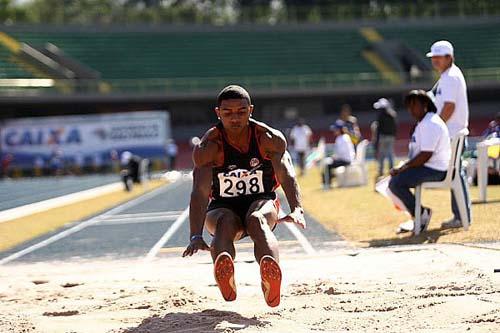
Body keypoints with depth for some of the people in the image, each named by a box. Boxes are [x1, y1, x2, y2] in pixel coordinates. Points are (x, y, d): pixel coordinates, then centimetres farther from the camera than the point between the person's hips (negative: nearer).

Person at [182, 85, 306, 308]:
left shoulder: (270, 139, -11)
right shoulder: (208, 147, -16)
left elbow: (287, 176, -22)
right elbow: (200, 192, -27)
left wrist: (297, 210, -43)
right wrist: (196, 236, -42)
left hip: (261, 202, 0)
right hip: (222, 208, 0)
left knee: (257, 219, -35)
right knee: (225, 223, -34)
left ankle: (270, 280, -67)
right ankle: (224, 277, -68)